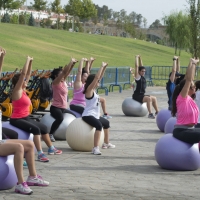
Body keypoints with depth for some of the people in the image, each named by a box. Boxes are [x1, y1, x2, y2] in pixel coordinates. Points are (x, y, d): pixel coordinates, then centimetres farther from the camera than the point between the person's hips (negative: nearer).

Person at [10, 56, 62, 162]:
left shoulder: (22, 90, 9)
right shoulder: (17, 91, -14)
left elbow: (28, 74, 13)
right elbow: (23, 74, -21)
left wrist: (30, 62, 8)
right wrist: (27, 60, -17)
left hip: (25, 118, 10)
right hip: (17, 120, -10)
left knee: (43, 127, 18)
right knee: (36, 129, -29)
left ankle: (51, 148, 33)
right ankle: (40, 154, -30)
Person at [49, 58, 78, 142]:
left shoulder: (63, 82, 10)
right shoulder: (55, 82, -12)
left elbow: (67, 72, 5)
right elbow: (64, 72, -21)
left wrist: (73, 64, -9)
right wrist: (71, 62, -19)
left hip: (63, 108, 10)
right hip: (55, 107, -10)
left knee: (74, 117, 22)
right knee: (60, 118, -37)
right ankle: (50, 134, -26)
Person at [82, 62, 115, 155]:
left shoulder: (93, 89, 10)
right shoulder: (89, 89, -14)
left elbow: (100, 77, 15)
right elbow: (96, 77, -23)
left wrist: (104, 67, 7)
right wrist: (102, 67, -18)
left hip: (95, 115, 11)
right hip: (88, 115, -11)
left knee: (106, 123, 31)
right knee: (99, 125, -36)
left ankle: (106, 143, 46)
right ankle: (95, 148, -43)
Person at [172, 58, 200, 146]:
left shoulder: (190, 98, 8)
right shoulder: (182, 98, -12)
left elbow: (191, 79, 10)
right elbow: (188, 79, -19)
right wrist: (191, 63, -16)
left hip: (190, 129, 9)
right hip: (181, 131, -9)